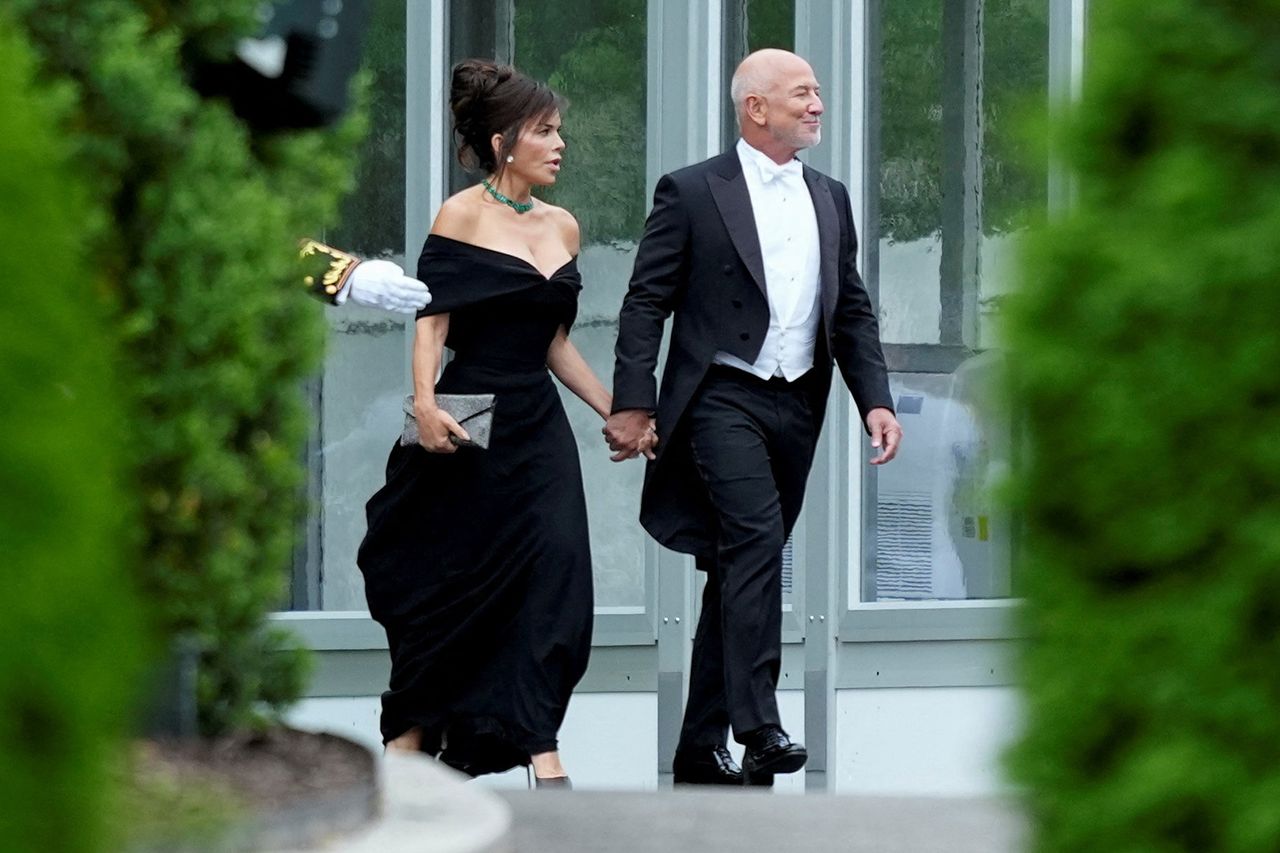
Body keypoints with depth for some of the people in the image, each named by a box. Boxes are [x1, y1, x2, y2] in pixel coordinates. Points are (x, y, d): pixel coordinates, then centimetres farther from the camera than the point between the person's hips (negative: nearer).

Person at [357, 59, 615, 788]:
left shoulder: (563, 227, 12)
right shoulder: (462, 216, -5)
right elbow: (433, 320, -12)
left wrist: (617, 413, 14)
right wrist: (425, 403, -26)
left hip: (538, 428, 5)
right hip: (470, 425, -5)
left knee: (554, 573, -10)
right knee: (447, 586, 4)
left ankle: (539, 750, -12)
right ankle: (410, 737, 20)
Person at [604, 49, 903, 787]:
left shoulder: (831, 199, 15)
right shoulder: (693, 193, -3)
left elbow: (853, 311, 17)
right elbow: (646, 303, -4)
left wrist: (876, 400, 5)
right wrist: (632, 404, -11)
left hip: (797, 407, 6)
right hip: (723, 400, -6)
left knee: (741, 569, 9)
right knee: (757, 540, -24)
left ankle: (702, 748, 13)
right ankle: (758, 726, -28)